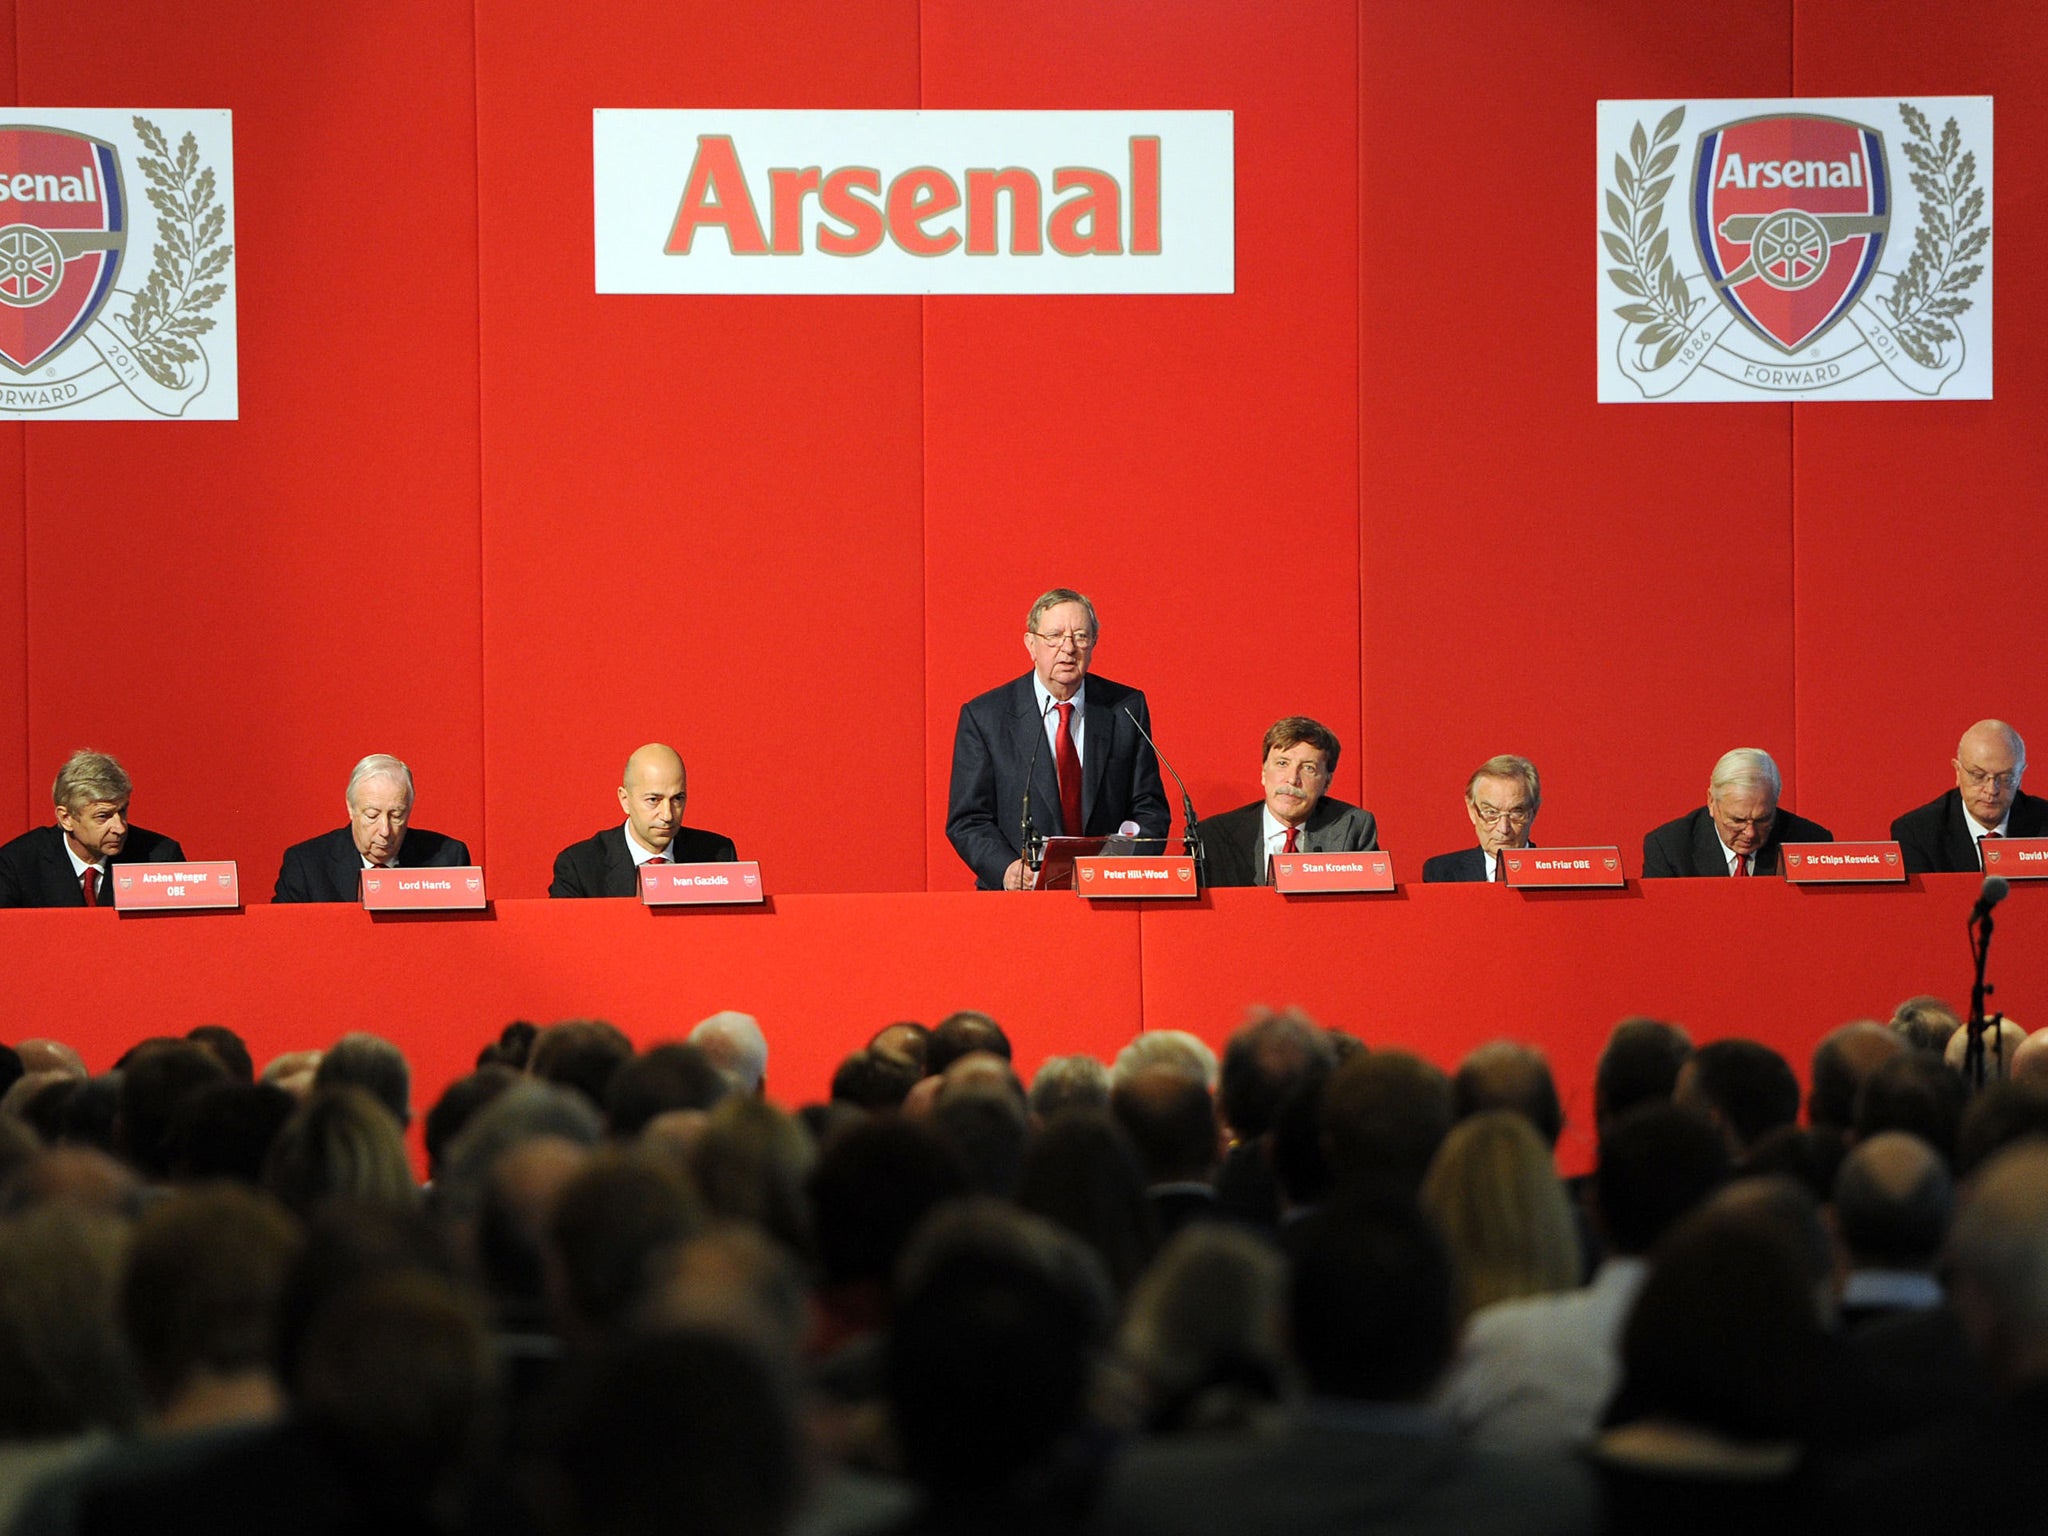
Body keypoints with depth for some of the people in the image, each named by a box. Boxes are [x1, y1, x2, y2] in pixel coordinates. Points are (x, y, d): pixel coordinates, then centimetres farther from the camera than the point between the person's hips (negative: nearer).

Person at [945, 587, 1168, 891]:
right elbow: (967, 820, 1)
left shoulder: (1127, 709, 10)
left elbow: (1149, 808, 12)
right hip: (1018, 901, 0)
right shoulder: (983, 717, 3)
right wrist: (1007, 870, -18)